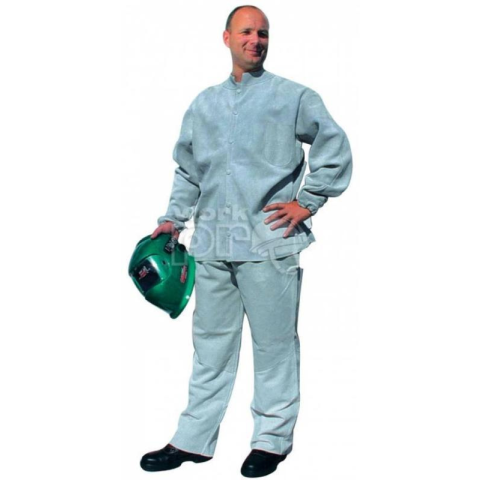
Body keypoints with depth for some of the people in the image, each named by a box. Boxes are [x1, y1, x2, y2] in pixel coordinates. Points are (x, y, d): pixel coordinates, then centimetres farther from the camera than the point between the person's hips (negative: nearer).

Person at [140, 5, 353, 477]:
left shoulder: (292, 96, 2)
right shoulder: (203, 103, 17)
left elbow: (335, 149, 1)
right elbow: (187, 170, 23)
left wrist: (307, 203, -5)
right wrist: (174, 217, 14)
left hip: (269, 244, -4)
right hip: (212, 244, 5)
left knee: (274, 344, 5)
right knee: (210, 344, 12)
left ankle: (272, 439, 21)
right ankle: (193, 439, 23)